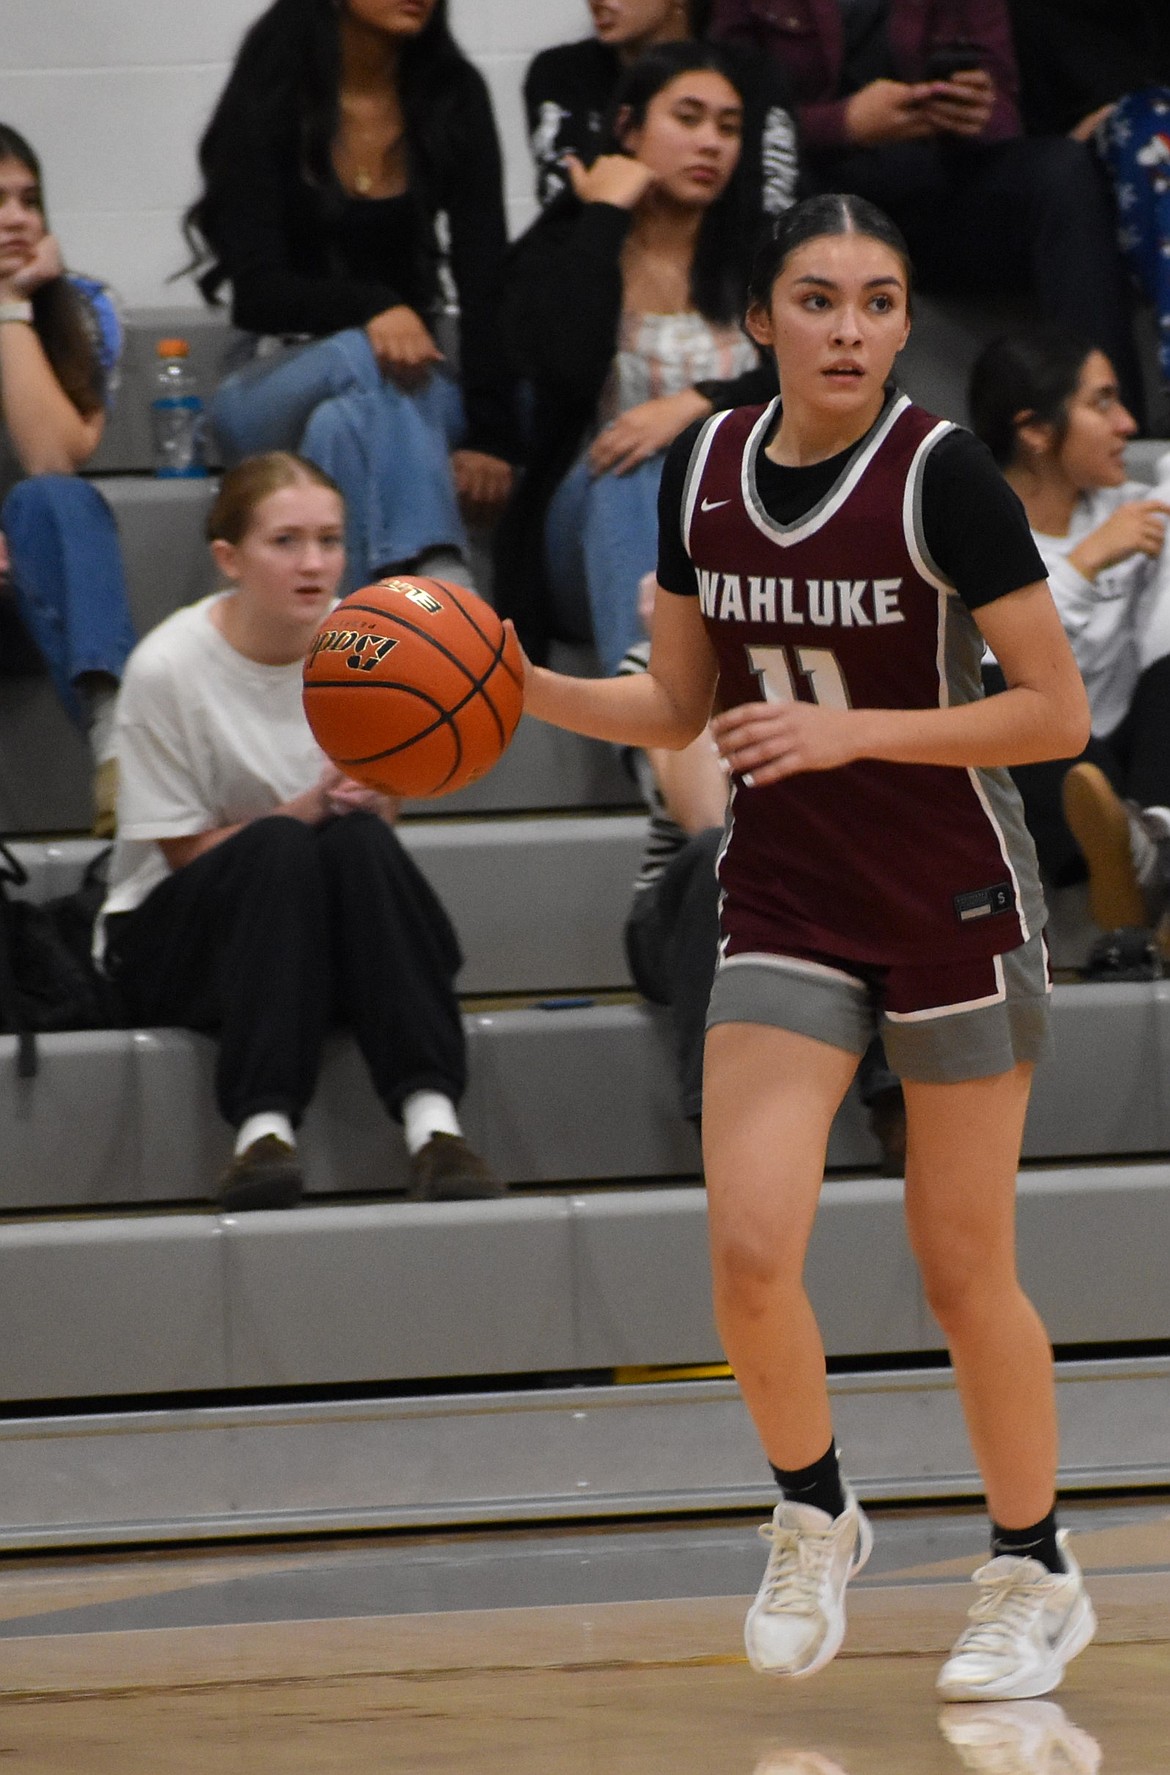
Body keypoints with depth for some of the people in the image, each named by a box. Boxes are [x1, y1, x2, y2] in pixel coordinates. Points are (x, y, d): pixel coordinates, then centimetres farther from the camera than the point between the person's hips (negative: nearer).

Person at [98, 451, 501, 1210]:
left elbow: (383, 818, 5)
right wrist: (307, 808, -25)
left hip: (338, 949, 3)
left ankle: (432, 1120, -42)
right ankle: (263, 1127, -46)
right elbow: (185, 853, -10)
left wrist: (366, 800, -20)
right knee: (278, 843, -33)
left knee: (361, 839, -29)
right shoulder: (168, 668, -13)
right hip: (175, 937, -3)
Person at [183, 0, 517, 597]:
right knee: (369, 359, -35)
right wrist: (370, 308, -33)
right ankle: (444, 593, -59)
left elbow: (483, 278, -6)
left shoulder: (453, 97, 1)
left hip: (415, 391, 3)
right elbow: (257, 289, -12)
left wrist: (490, 436, -19)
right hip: (278, 384, -3)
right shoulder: (269, 99, -6)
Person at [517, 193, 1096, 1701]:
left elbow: (1057, 714, -16)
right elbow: (679, 707, 11)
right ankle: (813, 1518, 15)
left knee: (962, 1271, 4)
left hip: (957, 908, -4)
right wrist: (521, 688, -5)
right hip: (786, 910, 4)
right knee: (749, 1249, -12)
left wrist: (851, 731, -24)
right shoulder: (702, 471, 0)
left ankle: (1035, 1575, 24)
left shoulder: (941, 473, -16)